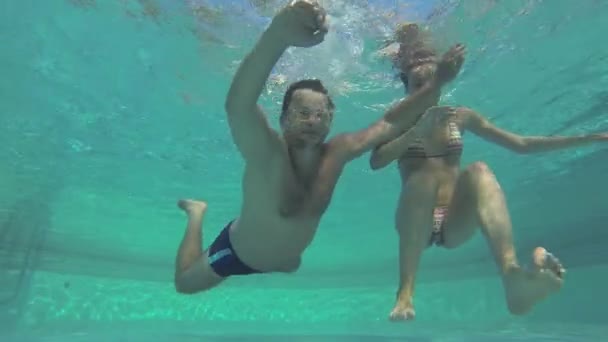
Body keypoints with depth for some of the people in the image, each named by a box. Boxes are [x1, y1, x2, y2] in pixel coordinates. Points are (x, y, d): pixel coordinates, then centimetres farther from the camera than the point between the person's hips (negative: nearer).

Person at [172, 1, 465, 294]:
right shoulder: (268, 153, -38)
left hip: (288, 261, 5)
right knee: (184, 283, 18)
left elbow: (391, 123, -13)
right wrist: (279, 34, -76)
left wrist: (438, 82, -19)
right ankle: (198, 214, 36)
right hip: (236, 253, -4)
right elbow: (238, 106, -59)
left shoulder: (337, 153, -21)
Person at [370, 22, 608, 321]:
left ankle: (512, 276, -50)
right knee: (424, 177, -34)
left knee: (479, 171, -27)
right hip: (417, 224, -2)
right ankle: (405, 292, -36)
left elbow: (521, 144, 12)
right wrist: (419, 130, -25)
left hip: (456, 224, 2)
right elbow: (376, 162, -17)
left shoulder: (461, 116, 10)